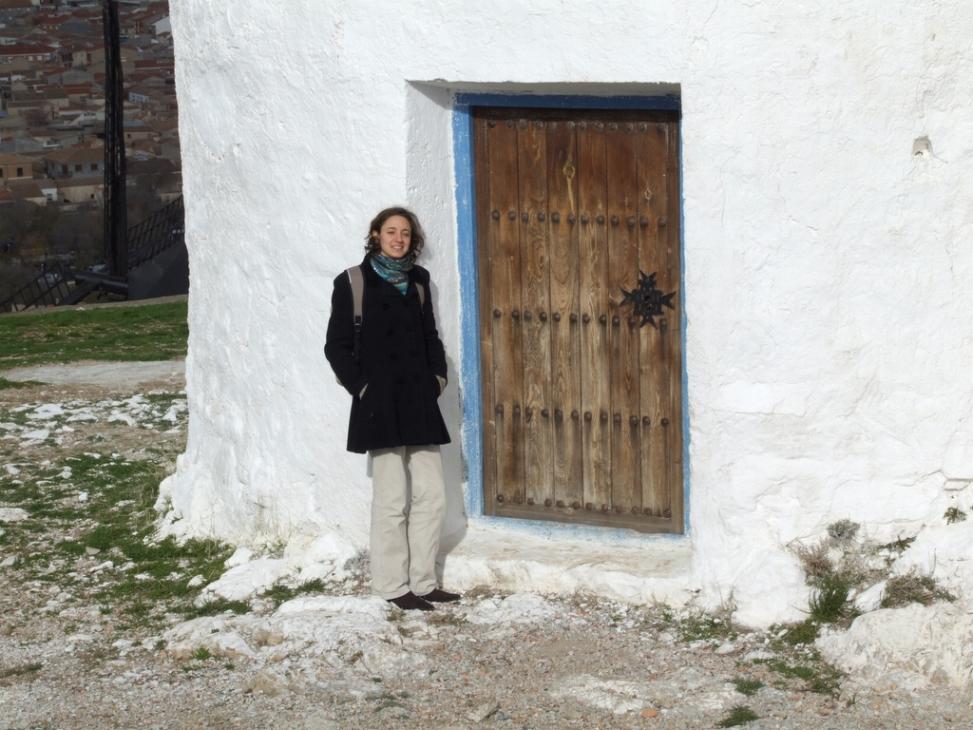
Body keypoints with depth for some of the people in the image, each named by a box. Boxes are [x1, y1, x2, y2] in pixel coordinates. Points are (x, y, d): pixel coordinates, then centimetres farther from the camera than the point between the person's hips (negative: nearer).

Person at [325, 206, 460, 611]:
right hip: (380, 405, -6)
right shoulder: (353, 283, -4)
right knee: (393, 499, -4)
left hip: (420, 403, 6)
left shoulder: (417, 280, 11)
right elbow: (338, 346, -2)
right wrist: (362, 387, -8)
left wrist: (438, 376, 7)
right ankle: (393, 586, 4)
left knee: (431, 495, 4)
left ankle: (423, 581, 13)